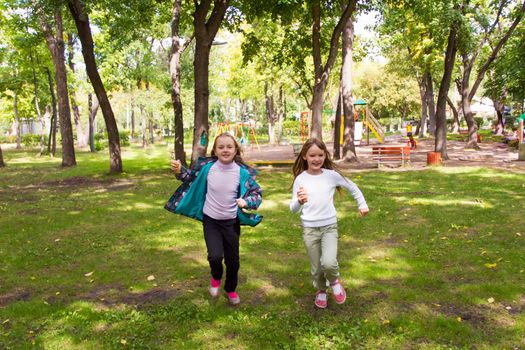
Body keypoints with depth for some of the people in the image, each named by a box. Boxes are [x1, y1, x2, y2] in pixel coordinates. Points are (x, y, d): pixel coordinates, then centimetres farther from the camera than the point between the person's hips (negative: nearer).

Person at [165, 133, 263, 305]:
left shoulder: (242, 172, -14)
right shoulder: (207, 167, -11)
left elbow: (257, 193, -7)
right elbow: (191, 179, 8)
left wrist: (246, 202, -27)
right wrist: (179, 171, -11)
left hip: (231, 222, 1)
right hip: (210, 220, 0)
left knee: (233, 260, 12)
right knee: (215, 256, -17)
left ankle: (231, 289, 42)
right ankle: (216, 277, 20)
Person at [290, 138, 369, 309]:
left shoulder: (332, 175, -5)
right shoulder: (300, 179, -7)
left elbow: (352, 188, 12)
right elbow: (293, 208, -11)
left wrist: (362, 205, 9)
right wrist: (300, 201, -32)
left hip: (329, 226, 0)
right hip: (309, 229, 0)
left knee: (329, 263, -18)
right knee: (316, 267, 9)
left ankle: (334, 281, 16)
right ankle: (321, 291, 39)